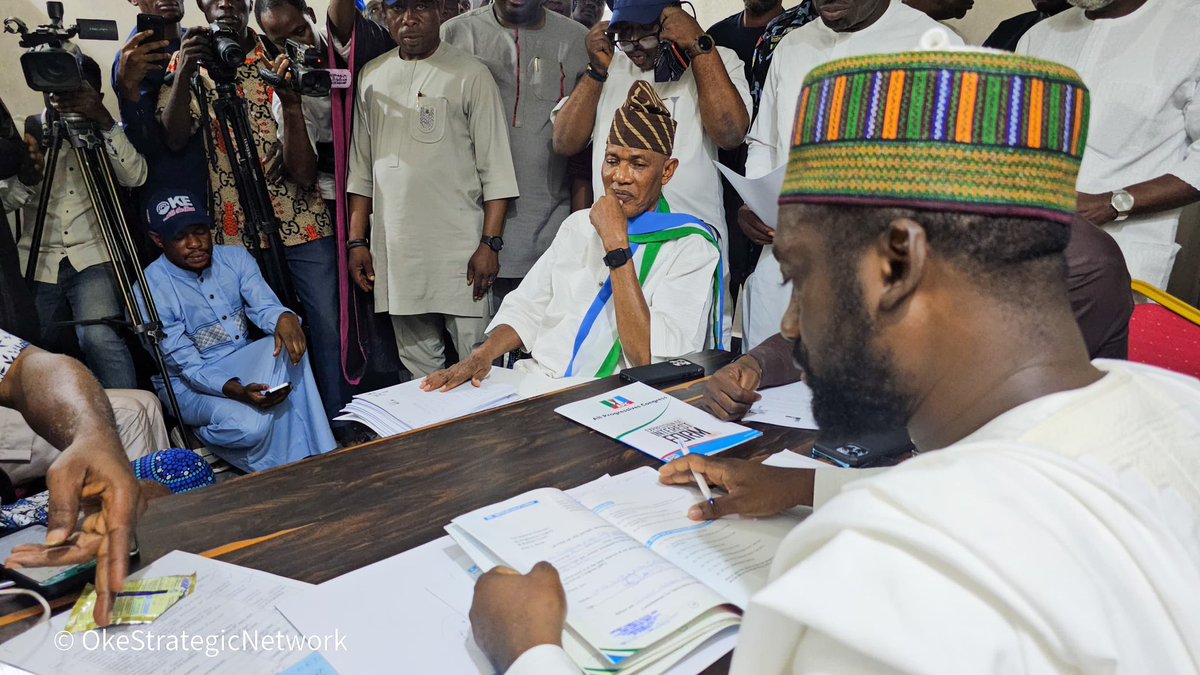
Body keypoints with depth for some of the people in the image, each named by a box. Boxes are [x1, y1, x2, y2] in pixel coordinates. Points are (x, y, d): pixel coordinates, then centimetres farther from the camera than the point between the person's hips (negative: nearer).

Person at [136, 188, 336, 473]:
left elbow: (263, 305, -13)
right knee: (251, 425, -36)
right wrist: (238, 392, -37)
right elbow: (189, 367, -19)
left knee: (287, 346, -30)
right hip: (189, 384, -5)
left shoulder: (235, 257, -1)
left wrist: (284, 318, -40)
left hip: (245, 363, 5)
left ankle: (314, 461, -26)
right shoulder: (150, 290, -17)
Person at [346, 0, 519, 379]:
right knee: (417, 363, 11)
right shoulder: (372, 76, 14)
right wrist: (357, 241, 10)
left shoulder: (470, 74, 0)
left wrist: (489, 244, -13)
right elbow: (361, 168, 16)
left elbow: (495, 171, -5)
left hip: (459, 248, -4)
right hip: (395, 252, 4)